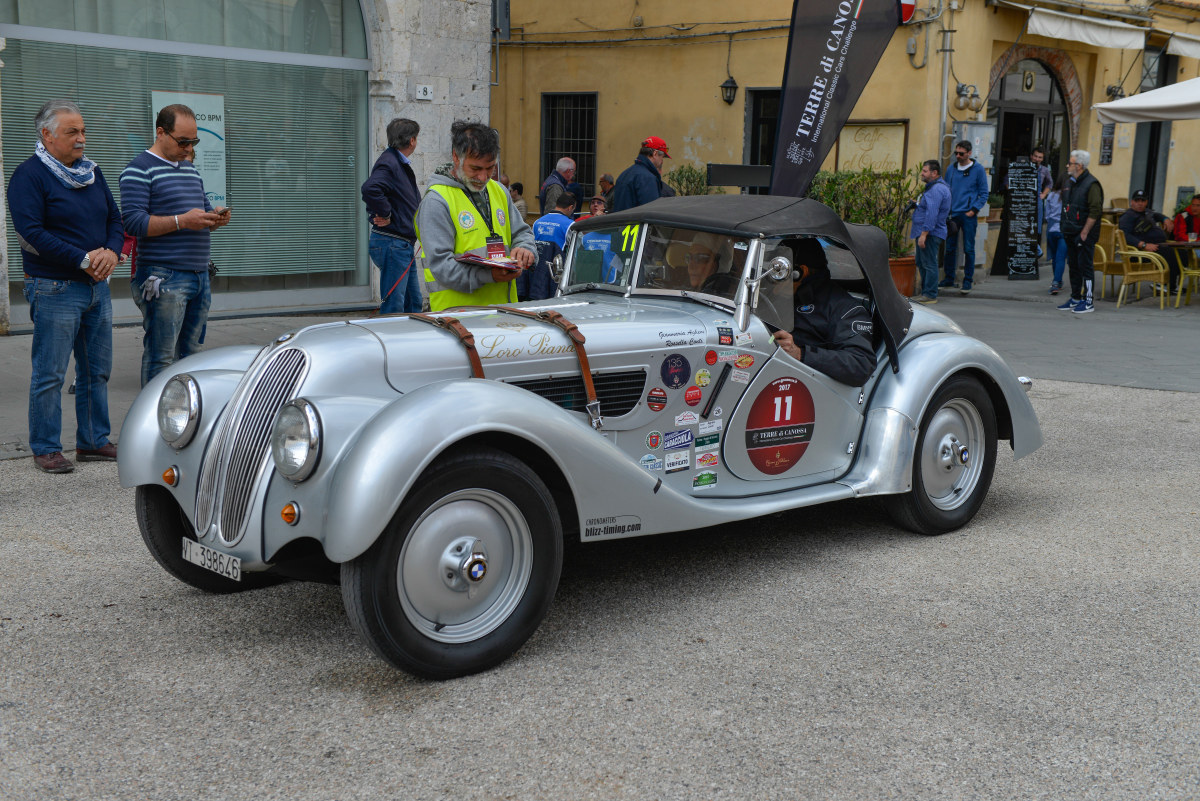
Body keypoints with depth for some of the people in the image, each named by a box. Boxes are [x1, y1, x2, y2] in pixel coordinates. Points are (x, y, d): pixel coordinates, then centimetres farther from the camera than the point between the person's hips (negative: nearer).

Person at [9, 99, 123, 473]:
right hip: (54, 290, -7)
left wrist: (111, 252, -6)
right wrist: (84, 259, -19)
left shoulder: (92, 172, 13)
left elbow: (114, 219, 16)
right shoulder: (29, 175, -9)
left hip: (97, 287, 7)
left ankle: (94, 441, 21)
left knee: (97, 371, 11)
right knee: (50, 374, -2)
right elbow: (32, 233, -18)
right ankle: (46, 449, 7)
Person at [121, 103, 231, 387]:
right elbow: (132, 220, -15)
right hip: (164, 277, -8)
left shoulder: (190, 168, 20)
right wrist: (181, 221, -22)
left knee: (190, 353, 11)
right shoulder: (140, 169, -5)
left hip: (199, 275, 8)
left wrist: (215, 218, 4)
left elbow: (203, 210, 28)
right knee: (160, 357, -7)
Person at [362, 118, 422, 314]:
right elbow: (370, 188, -35)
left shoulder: (402, 164, 17)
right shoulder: (389, 163, -16)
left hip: (404, 245, 11)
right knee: (393, 308, -8)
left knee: (414, 303, 16)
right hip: (392, 244, -11)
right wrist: (385, 215, -22)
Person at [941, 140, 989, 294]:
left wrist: (974, 210, -9)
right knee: (949, 248, 6)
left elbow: (984, 194, 2)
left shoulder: (978, 169, 0)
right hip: (952, 215, 4)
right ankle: (949, 278, 16)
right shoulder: (951, 169, 11)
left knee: (968, 249, -2)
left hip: (968, 216, -4)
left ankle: (968, 280, 6)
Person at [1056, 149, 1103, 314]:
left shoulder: (1091, 184, -14)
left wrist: (1084, 233, -19)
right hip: (1071, 233, 9)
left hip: (1084, 235, -9)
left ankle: (1088, 302, 0)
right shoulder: (1072, 183, 15)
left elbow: (1095, 211, -19)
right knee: (1073, 266, 13)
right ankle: (1075, 299, 22)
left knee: (1085, 267, -5)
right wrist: (1065, 227, 16)